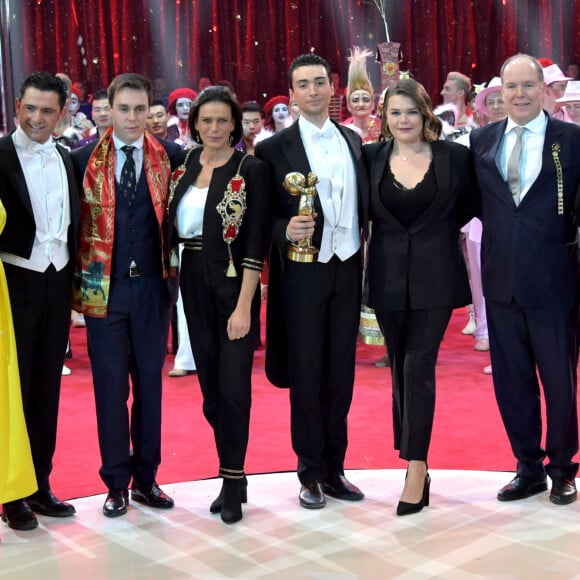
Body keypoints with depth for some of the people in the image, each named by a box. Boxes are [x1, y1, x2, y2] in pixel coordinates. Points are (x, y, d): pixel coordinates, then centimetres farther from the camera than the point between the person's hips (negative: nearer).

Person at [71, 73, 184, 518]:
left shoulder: (170, 156, 0)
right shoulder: (85, 159, -1)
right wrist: (77, 276, -3)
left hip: (152, 285, 1)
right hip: (104, 287, -1)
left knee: (149, 382, 9)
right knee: (110, 385, 5)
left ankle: (146, 478, 22)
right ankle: (116, 484, 17)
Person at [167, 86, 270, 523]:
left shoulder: (251, 169, -7)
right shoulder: (183, 167, 8)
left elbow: (256, 243, -12)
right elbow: (172, 228, 13)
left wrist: (244, 306, -17)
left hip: (234, 286, -5)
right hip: (194, 286, 5)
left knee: (233, 385, -4)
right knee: (210, 385, 10)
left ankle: (233, 479, 11)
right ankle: (231, 474, 23)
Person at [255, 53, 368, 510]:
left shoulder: (353, 141, 11)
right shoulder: (275, 149, -3)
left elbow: (363, 204, 14)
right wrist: (285, 230, -22)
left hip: (348, 268, 4)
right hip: (302, 271, -4)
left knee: (341, 373, 10)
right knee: (305, 374, 3)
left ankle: (334, 468, 22)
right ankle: (310, 472, 16)